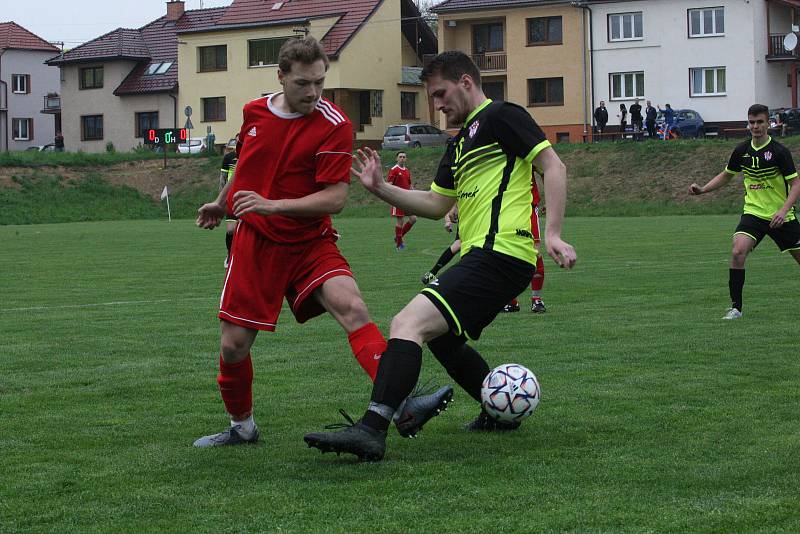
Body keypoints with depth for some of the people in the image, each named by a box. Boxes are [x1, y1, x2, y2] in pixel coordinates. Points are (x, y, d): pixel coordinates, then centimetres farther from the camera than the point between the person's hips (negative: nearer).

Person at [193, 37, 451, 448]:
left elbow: (335, 198, -18)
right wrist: (221, 203, 37)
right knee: (233, 345, 2)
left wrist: (272, 205, -28)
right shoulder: (254, 112, 1)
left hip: (310, 244, -3)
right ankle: (241, 427, 28)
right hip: (255, 241, 3)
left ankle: (402, 406, -37)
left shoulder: (334, 125, -13)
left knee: (351, 307, -28)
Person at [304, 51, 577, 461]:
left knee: (408, 324, -22)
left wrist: (552, 234, -19)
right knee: (439, 337, 26)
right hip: (480, 257, 11)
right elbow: (435, 204, 29)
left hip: (499, 254, -11)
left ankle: (371, 430, -33)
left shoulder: (500, 116, -3)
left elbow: (553, 167, -10)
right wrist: (380, 188, 17)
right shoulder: (459, 144, 26)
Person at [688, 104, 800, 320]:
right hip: (753, 212, 2)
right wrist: (703, 189, 4)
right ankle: (736, 306, -13)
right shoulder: (742, 151, 0)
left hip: (781, 217, -2)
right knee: (738, 252, -21)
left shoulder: (779, 151, -13)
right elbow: (726, 175, 18)